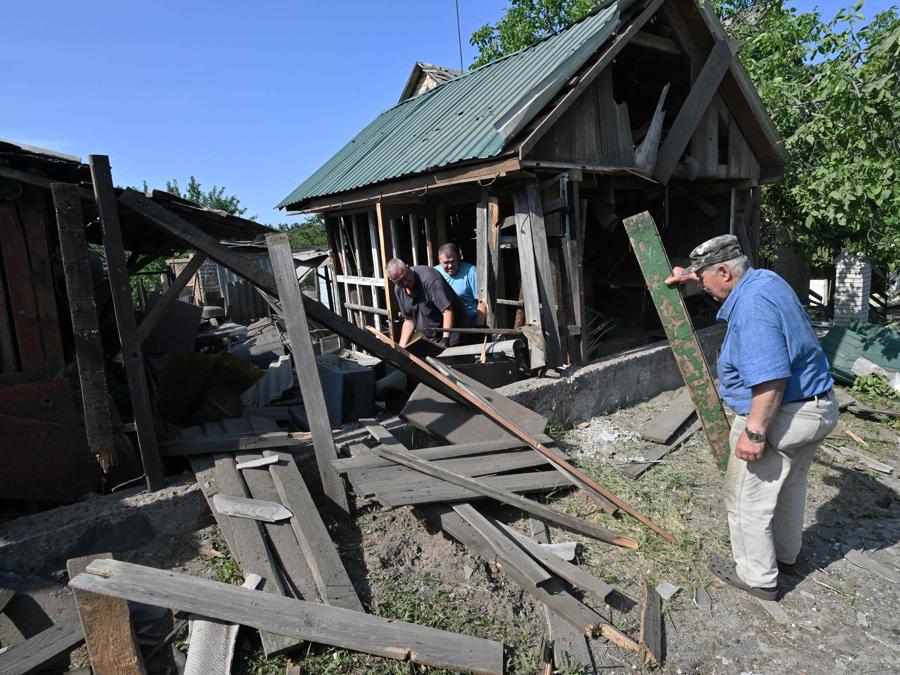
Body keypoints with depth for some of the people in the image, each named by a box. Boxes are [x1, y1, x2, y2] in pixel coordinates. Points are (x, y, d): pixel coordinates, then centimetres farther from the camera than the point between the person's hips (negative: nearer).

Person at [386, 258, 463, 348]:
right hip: (428, 340, 6)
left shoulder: (429, 278, -23)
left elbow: (447, 310, -25)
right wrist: (401, 347, 0)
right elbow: (409, 320, 9)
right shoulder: (398, 290, 1)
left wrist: (445, 339, -31)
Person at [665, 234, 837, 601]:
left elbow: (771, 379, -32)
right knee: (790, 486, 27)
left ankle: (757, 577, 24)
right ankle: (786, 554, 48)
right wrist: (690, 275, 30)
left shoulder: (751, 306, -28)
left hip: (780, 417, -10)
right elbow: (727, 277, 29)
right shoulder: (763, 278, 3)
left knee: (748, 501, 7)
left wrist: (754, 432, -26)